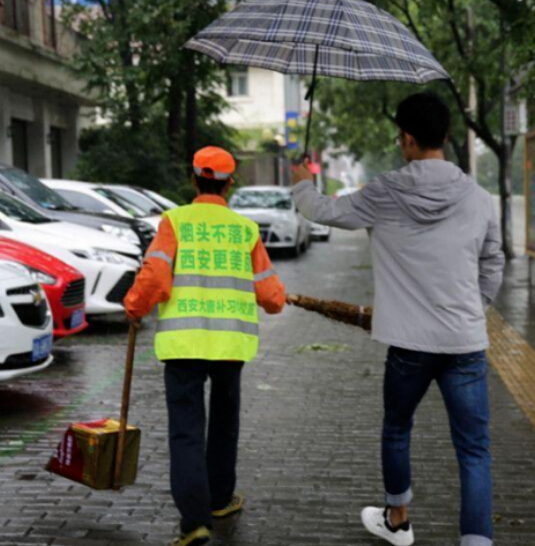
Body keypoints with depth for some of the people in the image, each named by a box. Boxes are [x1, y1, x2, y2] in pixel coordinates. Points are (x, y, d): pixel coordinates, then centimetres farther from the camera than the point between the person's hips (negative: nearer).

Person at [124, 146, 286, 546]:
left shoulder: (175, 221, -1)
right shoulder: (246, 230, 5)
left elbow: (154, 278, -14)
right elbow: (270, 296, 4)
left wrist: (134, 308, 6)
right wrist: (276, 298, 29)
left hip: (183, 341, -2)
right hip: (231, 341, 2)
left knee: (187, 433, -1)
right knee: (225, 416, 24)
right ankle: (219, 497, 35)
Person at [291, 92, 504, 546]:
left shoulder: (385, 194, -5)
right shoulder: (478, 198, 0)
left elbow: (324, 212, 9)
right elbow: (492, 271, 10)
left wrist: (302, 183, 29)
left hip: (409, 342, 0)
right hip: (467, 343, 0)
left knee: (396, 430, 23)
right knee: (474, 450, 4)